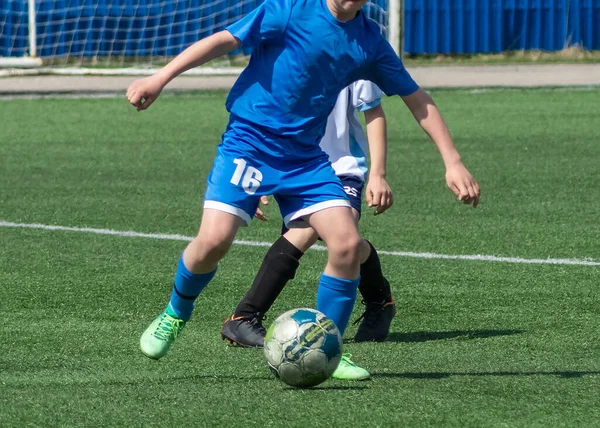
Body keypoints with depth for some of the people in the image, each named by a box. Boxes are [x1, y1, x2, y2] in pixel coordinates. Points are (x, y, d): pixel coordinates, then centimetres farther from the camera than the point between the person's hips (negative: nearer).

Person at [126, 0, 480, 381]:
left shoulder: (370, 42, 5)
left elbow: (416, 99, 13)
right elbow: (225, 39, -10)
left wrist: (453, 162, 8)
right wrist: (161, 78, -18)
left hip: (305, 158, 4)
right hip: (248, 142, -4)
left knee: (348, 243, -13)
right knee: (214, 239, -20)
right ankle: (176, 315, 11)